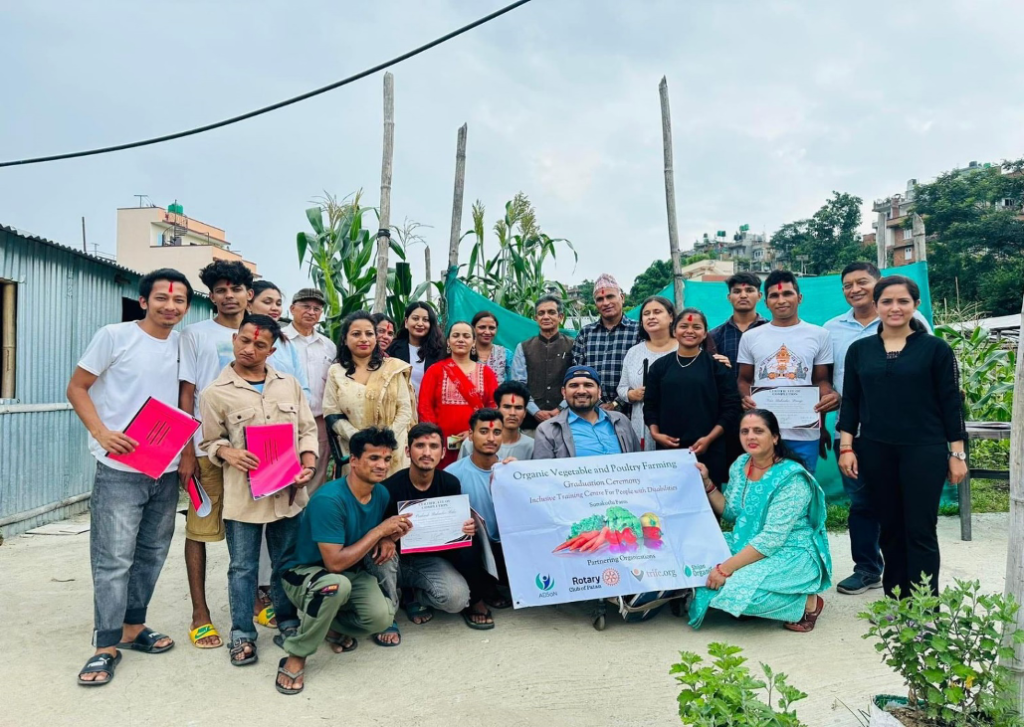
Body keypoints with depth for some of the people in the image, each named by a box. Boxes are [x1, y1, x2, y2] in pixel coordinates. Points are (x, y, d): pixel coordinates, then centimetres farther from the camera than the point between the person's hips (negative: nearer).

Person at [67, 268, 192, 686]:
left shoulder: (183, 347, 8)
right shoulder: (114, 336, -5)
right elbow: (76, 388, -3)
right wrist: (101, 433, -17)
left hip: (166, 469, 5)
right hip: (120, 469, -5)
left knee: (152, 553, 13)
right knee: (114, 559, -3)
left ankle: (132, 627, 29)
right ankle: (106, 645, 10)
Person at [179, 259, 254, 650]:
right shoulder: (196, 334, 3)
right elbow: (186, 395, 0)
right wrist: (186, 453, -7)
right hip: (207, 447, -2)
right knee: (200, 528, 2)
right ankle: (200, 615, 14)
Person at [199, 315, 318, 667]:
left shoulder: (289, 385, 7)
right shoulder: (215, 393, -2)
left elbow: (307, 430, 9)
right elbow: (210, 441, 3)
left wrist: (308, 466, -5)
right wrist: (229, 453, -18)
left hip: (288, 492, 3)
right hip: (243, 495, -2)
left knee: (287, 564, 14)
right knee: (243, 567, 8)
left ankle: (288, 623, 32)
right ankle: (243, 634, 23)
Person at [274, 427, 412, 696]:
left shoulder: (382, 494, -6)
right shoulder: (329, 499, -28)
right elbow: (335, 563, -31)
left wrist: (387, 540, -13)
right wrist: (379, 531, -26)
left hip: (352, 571, 6)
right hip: (304, 572, -6)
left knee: (381, 617, -22)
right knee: (337, 584, -40)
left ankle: (329, 625, 11)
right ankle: (295, 657, -17)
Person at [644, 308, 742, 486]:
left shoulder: (717, 365, 3)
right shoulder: (660, 366, 10)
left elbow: (732, 407, -1)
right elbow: (650, 405, 11)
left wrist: (709, 439, -11)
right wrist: (655, 433, -5)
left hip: (708, 450, -2)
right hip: (668, 448, 2)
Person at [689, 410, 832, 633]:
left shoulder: (791, 477, -22)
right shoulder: (740, 466, 1)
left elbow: (772, 539, -26)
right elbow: (731, 514, 12)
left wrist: (727, 567, -27)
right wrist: (706, 483, -1)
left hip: (792, 555, -8)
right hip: (748, 546, 8)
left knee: (740, 589, -31)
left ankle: (808, 602, -6)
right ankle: (751, 604, 9)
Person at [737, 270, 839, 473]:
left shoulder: (819, 335, 6)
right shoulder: (750, 337, 7)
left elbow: (822, 380, 9)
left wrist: (829, 396, -13)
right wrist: (747, 399, -10)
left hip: (805, 433, 0)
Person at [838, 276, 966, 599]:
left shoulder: (935, 348, 0)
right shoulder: (859, 349, 7)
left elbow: (951, 403, 0)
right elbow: (850, 402, 8)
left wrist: (957, 454, -2)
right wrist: (846, 447, 1)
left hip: (924, 450, -2)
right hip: (875, 451, 3)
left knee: (920, 531, 0)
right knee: (890, 529, 11)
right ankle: (896, 601, 23)